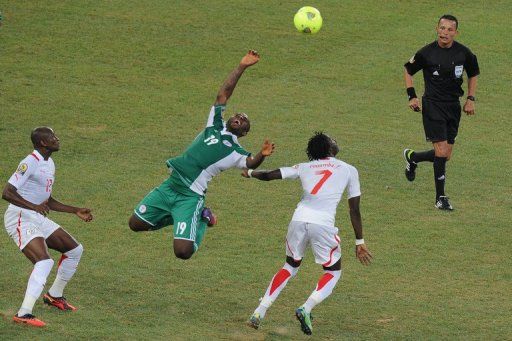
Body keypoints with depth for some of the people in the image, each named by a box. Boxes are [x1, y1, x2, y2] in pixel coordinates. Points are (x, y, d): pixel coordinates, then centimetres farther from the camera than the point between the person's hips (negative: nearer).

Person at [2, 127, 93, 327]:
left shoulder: (49, 164, 14)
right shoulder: (30, 163, -17)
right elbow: (7, 193, -25)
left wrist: (76, 211, 23)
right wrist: (34, 206, -33)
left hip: (38, 219, 10)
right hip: (20, 219, -10)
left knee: (75, 250, 15)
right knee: (44, 262, -27)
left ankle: (54, 296, 30)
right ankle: (24, 314, -31)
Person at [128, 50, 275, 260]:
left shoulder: (236, 153, 2)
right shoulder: (215, 126, 12)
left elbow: (251, 164, -18)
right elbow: (223, 93, 9)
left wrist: (262, 155, -40)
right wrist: (242, 67, 1)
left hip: (190, 197, -5)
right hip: (170, 186, 5)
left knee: (183, 251, -15)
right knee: (136, 223, 5)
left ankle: (201, 220, 14)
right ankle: (177, 218, 23)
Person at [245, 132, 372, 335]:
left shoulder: (305, 168, 19)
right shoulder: (349, 170, 14)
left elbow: (269, 175, 16)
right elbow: (354, 209, 13)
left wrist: (250, 173, 38)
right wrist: (359, 242, 17)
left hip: (298, 220, 3)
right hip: (323, 225, -3)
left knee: (291, 265, 27)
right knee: (333, 272, 17)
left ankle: (260, 311, 16)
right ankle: (306, 309, -8)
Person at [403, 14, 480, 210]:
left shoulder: (464, 53, -2)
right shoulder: (427, 53, -9)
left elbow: (473, 75, 16)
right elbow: (408, 70, 7)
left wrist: (470, 99, 7)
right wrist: (412, 96, -2)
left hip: (454, 106, 4)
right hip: (433, 105, -4)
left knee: (446, 156, 6)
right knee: (442, 152, -13)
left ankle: (412, 157, 35)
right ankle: (440, 197, -1)